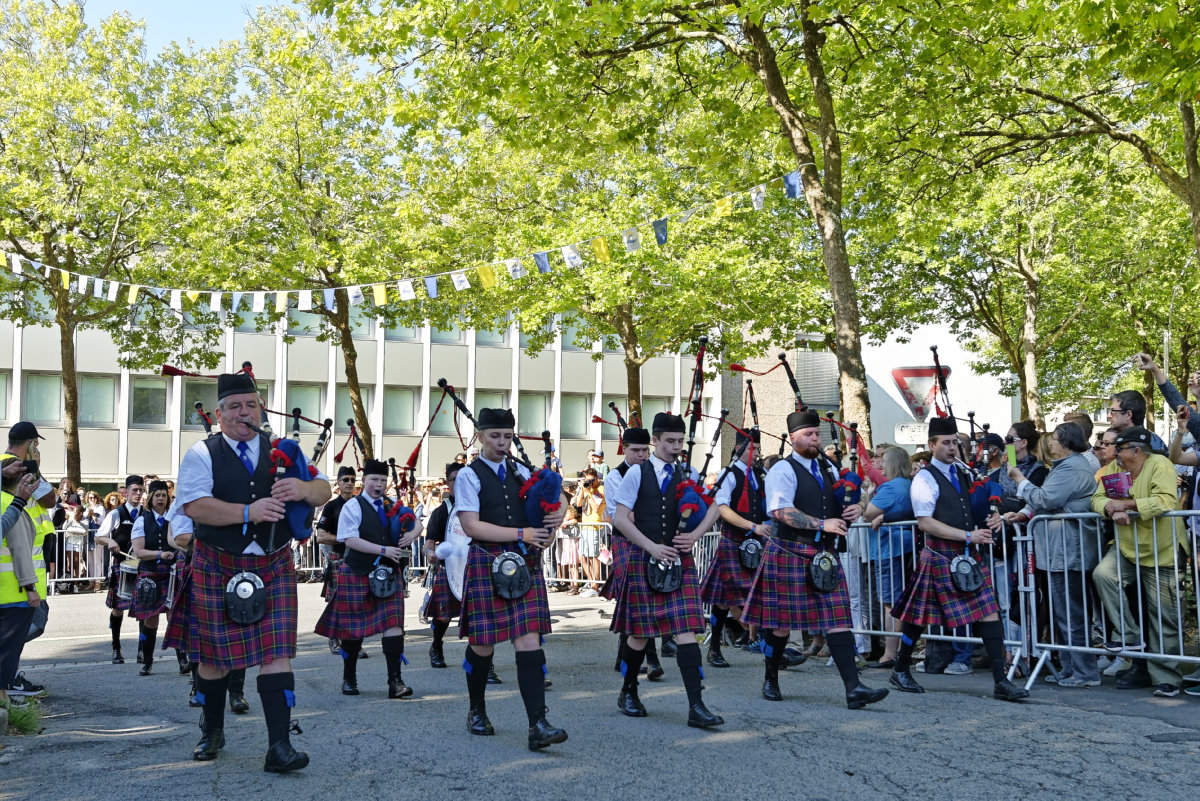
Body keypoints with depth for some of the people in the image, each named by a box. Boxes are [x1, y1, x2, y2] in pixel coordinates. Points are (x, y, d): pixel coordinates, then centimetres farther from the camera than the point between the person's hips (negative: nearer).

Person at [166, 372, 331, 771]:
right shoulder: (202, 454, -2)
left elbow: (324, 491, 2)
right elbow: (194, 505, -17)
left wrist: (303, 488, -21)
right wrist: (247, 512, -27)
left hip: (273, 567, 2)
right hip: (217, 568, -1)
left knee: (276, 653, -6)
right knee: (214, 655, 10)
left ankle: (279, 747, -6)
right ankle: (212, 731, 34)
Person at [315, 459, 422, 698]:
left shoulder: (392, 506, 9)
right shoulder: (353, 507, -6)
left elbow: (416, 522, 16)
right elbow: (349, 540, -17)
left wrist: (412, 534, -8)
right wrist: (383, 550, -22)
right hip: (357, 573, -4)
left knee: (393, 623, -7)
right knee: (353, 626, 6)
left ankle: (395, 681, -7)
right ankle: (349, 679, 22)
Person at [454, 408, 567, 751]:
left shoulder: (522, 473, 13)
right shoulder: (469, 475, -2)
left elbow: (543, 513, 18)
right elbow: (471, 526, -12)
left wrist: (551, 525, -7)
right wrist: (521, 534, -16)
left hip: (525, 565, 3)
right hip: (486, 564, -3)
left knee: (529, 642, -6)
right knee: (482, 644, 7)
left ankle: (538, 725, -10)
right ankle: (477, 711, 31)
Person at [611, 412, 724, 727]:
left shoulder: (688, 474, 7)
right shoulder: (637, 474, -2)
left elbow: (712, 507, 15)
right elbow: (621, 518, -7)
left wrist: (695, 534, -3)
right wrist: (652, 547, -14)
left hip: (680, 561, 2)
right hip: (643, 560, -2)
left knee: (686, 631, -6)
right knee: (639, 633, 7)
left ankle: (696, 707, -7)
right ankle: (628, 693, 29)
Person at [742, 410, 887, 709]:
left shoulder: (828, 469, 15)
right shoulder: (782, 471, -8)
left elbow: (845, 504, 25)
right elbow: (781, 511, -21)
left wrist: (855, 509, 0)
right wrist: (822, 524, -25)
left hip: (825, 555, 6)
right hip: (790, 555, -6)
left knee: (838, 620, -3)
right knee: (780, 623, 4)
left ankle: (854, 688, -7)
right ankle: (771, 680, 24)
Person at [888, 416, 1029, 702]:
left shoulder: (962, 474, 15)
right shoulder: (925, 478, -8)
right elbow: (925, 522, -16)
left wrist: (984, 525, 5)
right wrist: (968, 535, -18)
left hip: (969, 555, 6)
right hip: (940, 557, -6)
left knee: (989, 613, -3)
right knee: (919, 616, 6)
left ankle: (1001, 682, 0)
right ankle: (900, 670, 25)